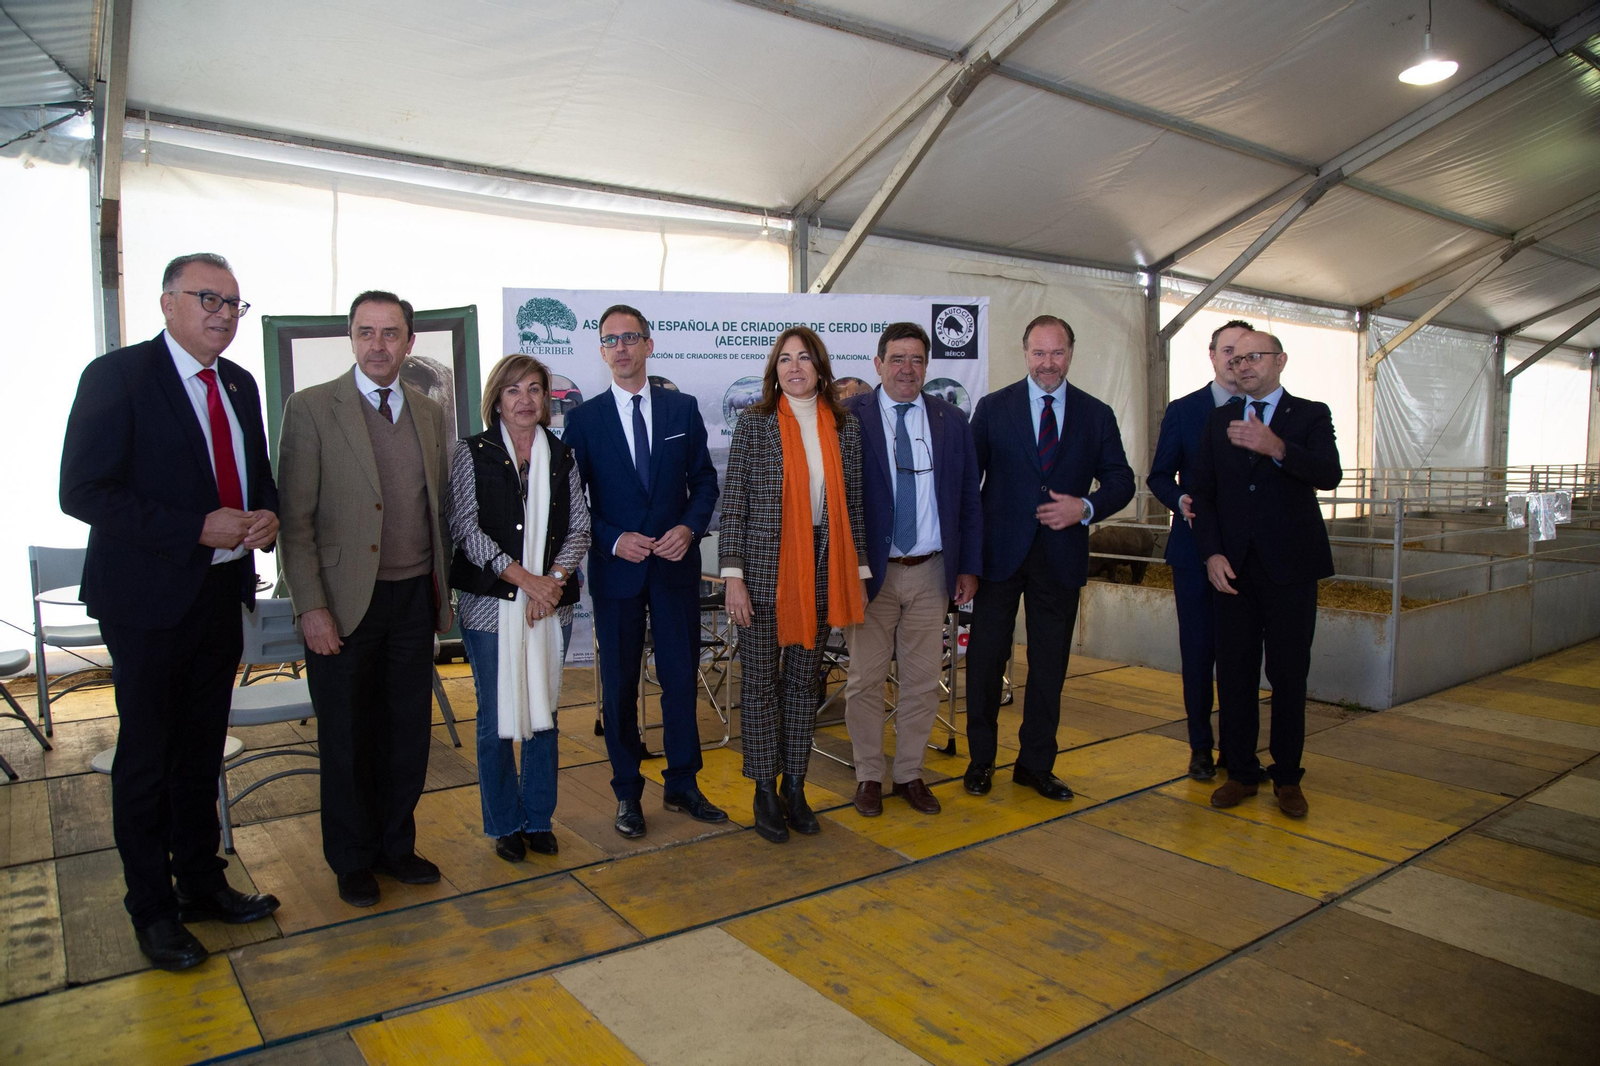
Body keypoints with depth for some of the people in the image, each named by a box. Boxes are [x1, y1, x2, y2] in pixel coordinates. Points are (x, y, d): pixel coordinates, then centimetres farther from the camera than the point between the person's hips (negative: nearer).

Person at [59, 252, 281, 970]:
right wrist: (198, 529, -23)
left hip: (222, 594, 6)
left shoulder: (239, 385, 9)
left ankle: (202, 884, 34)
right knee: (148, 759, 7)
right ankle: (153, 911, 24)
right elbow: (82, 491, -17)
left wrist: (266, 515, -5)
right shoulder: (116, 376, -11)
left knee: (202, 754, 18)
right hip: (150, 601, -6)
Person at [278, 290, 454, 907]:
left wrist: (443, 587, 8)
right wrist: (311, 606, -13)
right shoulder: (311, 409, -6)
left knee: (409, 730, 13)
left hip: (414, 599, 4)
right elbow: (295, 518, -9)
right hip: (345, 602, -4)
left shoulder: (430, 414, 9)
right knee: (347, 738, 10)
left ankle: (396, 846, 33)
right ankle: (352, 861, 29)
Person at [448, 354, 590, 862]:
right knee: (496, 719, 5)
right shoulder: (470, 454, 1)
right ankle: (506, 824, 21)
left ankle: (539, 818, 25)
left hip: (553, 605, 3)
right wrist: (525, 579, -14)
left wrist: (555, 580, -10)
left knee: (544, 711, 10)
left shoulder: (562, 456, 9)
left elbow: (579, 527, 6)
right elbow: (466, 529, -7)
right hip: (491, 606, -2)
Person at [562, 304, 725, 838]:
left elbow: (704, 480, 7)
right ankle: (627, 793, 23)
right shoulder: (584, 418, 0)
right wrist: (613, 541, -14)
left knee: (682, 677, 8)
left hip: (676, 563, 1)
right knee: (619, 686, 8)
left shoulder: (683, 408, 4)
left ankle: (682, 785, 24)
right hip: (615, 568, -1)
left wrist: (690, 528, -10)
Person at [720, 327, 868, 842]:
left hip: (821, 568, 3)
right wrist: (733, 575, -9)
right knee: (760, 680, 5)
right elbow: (733, 503, -4)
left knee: (804, 679, 11)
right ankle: (765, 791, 19)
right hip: (764, 568, -3)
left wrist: (859, 572, 8)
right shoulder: (754, 423, -1)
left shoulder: (845, 427, 7)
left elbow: (852, 504, 10)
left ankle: (795, 787, 25)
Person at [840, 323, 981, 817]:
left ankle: (910, 773, 28)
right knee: (865, 681, 6)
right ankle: (869, 776, 23)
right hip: (871, 572, -3)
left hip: (932, 572, 3)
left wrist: (969, 567, 6)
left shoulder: (951, 420, 7)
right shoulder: (850, 418, -3)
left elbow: (969, 499, 10)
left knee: (923, 682, 11)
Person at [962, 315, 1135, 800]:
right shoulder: (993, 408, 2)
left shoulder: (1097, 415, 7)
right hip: (1000, 554, -1)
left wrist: (1086, 507, -15)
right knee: (986, 660, 5)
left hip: (1061, 556, 2)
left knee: (1050, 666, 10)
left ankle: (1037, 764, 26)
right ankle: (981, 759, 23)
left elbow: (1121, 480, 6)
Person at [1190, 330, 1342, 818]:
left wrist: (1276, 447, -32)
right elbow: (1202, 491, 9)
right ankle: (1241, 772, 17)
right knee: (1234, 673, 6)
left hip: (1291, 567, -2)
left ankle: (1287, 776, 17)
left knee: (1289, 675, 4)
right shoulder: (1219, 420, 12)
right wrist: (1212, 553, -4)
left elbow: (1329, 474, -14)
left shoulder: (1310, 415, 3)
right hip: (1234, 567, 3)